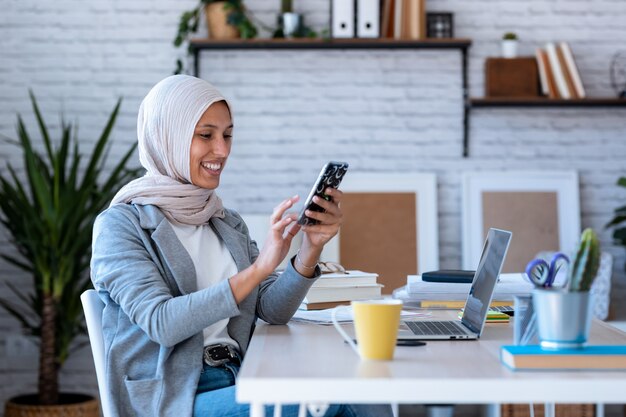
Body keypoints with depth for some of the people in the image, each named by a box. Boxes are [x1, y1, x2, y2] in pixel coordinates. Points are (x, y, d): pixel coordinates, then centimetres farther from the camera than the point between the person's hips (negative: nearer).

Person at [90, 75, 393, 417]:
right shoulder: (121, 224, -2)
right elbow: (161, 323, -16)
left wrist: (311, 249, -10)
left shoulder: (227, 224, 17)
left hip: (237, 383, 6)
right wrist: (257, 270, -24)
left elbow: (273, 311, 7)